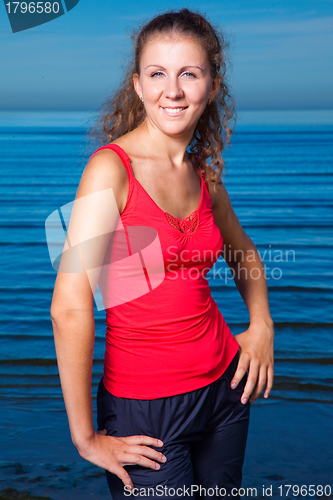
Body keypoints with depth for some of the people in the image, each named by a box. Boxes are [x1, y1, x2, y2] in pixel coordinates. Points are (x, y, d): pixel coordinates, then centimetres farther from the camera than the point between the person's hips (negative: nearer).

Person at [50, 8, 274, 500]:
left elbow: (244, 255, 21)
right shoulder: (111, 168, -16)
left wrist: (261, 326, 5)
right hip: (145, 407, -6)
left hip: (224, 386, 6)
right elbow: (69, 307, -21)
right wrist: (86, 437, -16)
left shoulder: (205, 176, 2)